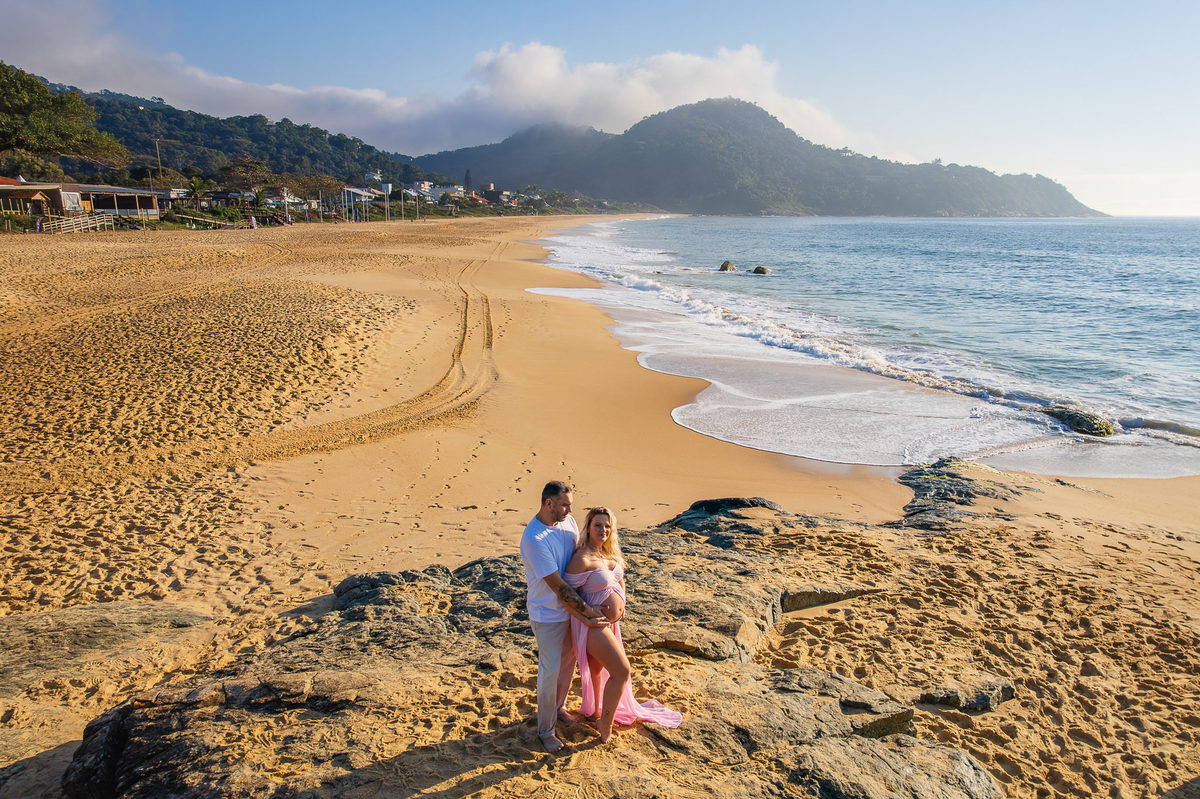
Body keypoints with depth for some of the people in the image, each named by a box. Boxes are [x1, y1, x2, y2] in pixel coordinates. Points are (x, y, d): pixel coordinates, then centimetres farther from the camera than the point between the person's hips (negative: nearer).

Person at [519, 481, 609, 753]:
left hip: (571, 608, 7)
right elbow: (558, 586, -26)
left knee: (568, 662, 21)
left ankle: (558, 707, 44)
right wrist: (586, 612, -23)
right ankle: (545, 730, 21)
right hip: (548, 614, -7)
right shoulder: (534, 539, -29)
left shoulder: (567, 520, -5)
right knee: (550, 670, 3)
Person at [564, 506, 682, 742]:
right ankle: (605, 724, 7)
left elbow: (620, 579, 19)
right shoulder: (583, 559, -25)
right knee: (622, 671, -9)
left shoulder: (610, 553, 2)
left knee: (598, 668, 24)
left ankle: (593, 711, 43)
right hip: (593, 623, -8)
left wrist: (621, 603, 8)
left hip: (610, 620, 8)